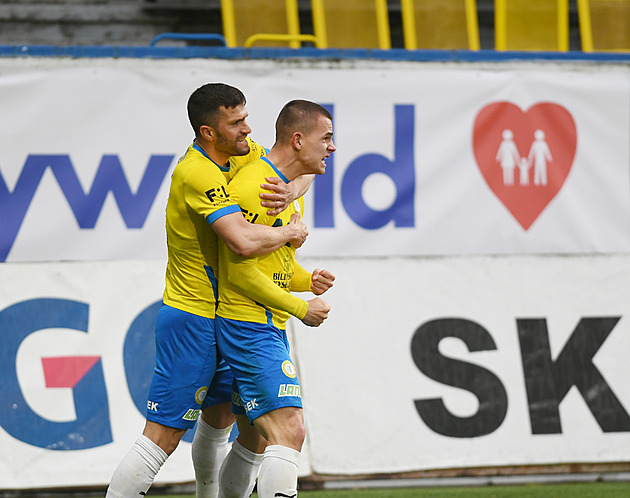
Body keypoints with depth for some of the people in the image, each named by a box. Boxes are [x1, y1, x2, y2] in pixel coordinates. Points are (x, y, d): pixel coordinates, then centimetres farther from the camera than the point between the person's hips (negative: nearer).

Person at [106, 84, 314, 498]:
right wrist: (290, 233, -16)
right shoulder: (198, 173, -24)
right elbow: (245, 240, -35)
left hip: (224, 318, 9)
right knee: (163, 437, -9)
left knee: (220, 420, 20)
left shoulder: (240, 152, 4)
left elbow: (301, 170, 14)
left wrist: (290, 192, -9)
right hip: (192, 320, -9)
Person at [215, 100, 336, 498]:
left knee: (255, 440, 17)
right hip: (248, 327, -10)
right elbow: (240, 271, -19)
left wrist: (309, 281, 5)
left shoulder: (292, 190, 17)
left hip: (271, 329, 10)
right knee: (289, 432, -20)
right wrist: (301, 309, -13)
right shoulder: (252, 187, -16)